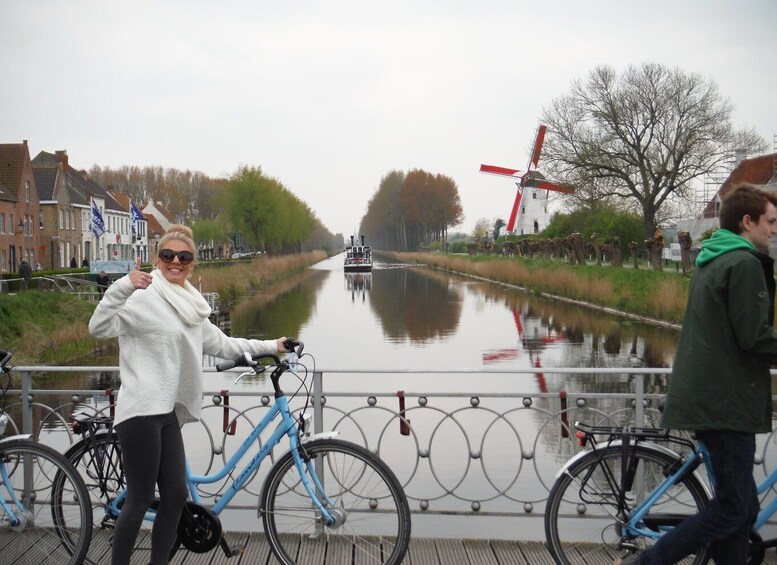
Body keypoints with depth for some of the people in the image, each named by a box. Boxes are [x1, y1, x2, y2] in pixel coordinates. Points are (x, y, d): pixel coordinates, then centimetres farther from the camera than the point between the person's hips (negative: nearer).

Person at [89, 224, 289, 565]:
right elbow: (99, 327, -20)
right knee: (140, 501, -3)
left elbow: (221, 345, 25)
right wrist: (122, 287, -33)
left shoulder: (190, 307, 17)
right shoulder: (144, 297, -8)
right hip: (140, 413, -8)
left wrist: (270, 346, 25)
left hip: (167, 413, 8)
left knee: (176, 496, 8)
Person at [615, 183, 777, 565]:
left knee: (741, 506, 13)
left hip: (705, 397, 10)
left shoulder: (711, 261, 18)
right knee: (733, 509, -4)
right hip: (727, 402, -10)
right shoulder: (744, 262, -12)